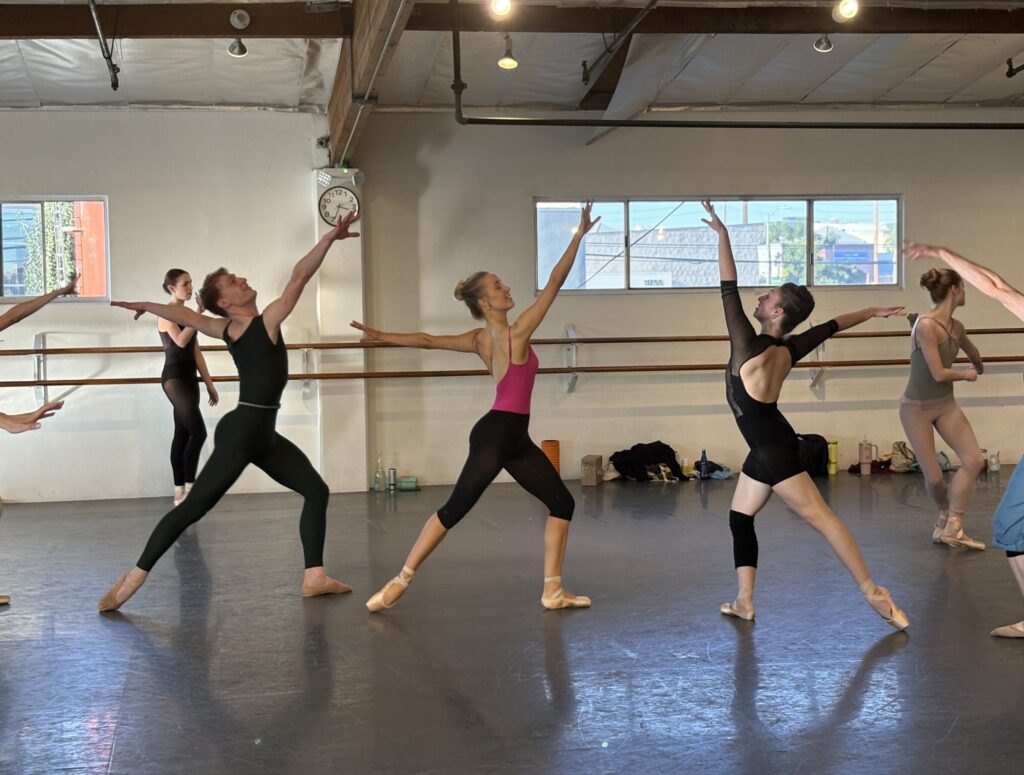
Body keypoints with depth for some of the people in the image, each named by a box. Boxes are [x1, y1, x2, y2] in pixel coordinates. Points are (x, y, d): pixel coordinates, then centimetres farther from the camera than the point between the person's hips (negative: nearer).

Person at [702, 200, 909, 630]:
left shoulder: (750, 347, -16)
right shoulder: (790, 349, 5)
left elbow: (729, 290, -17)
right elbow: (832, 325, 19)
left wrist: (722, 233, -14)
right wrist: (872, 312, 34)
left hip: (774, 449, -9)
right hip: (766, 448, 9)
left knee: (820, 517, -7)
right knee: (740, 517, 14)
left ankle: (872, 592, -4)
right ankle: (744, 601, 15)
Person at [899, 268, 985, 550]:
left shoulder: (956, 327, 1)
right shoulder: (926, 324, -23)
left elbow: (973, 353, 26)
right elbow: (939, 374, -23)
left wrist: (979, 368, 45)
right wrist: (968, 375, -5)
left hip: (946, 403, 7)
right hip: (917, 408, -7)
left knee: (974, 461, -7)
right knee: (934, 478, -1)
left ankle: (951, 526, 3)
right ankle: (946, 516, 30)